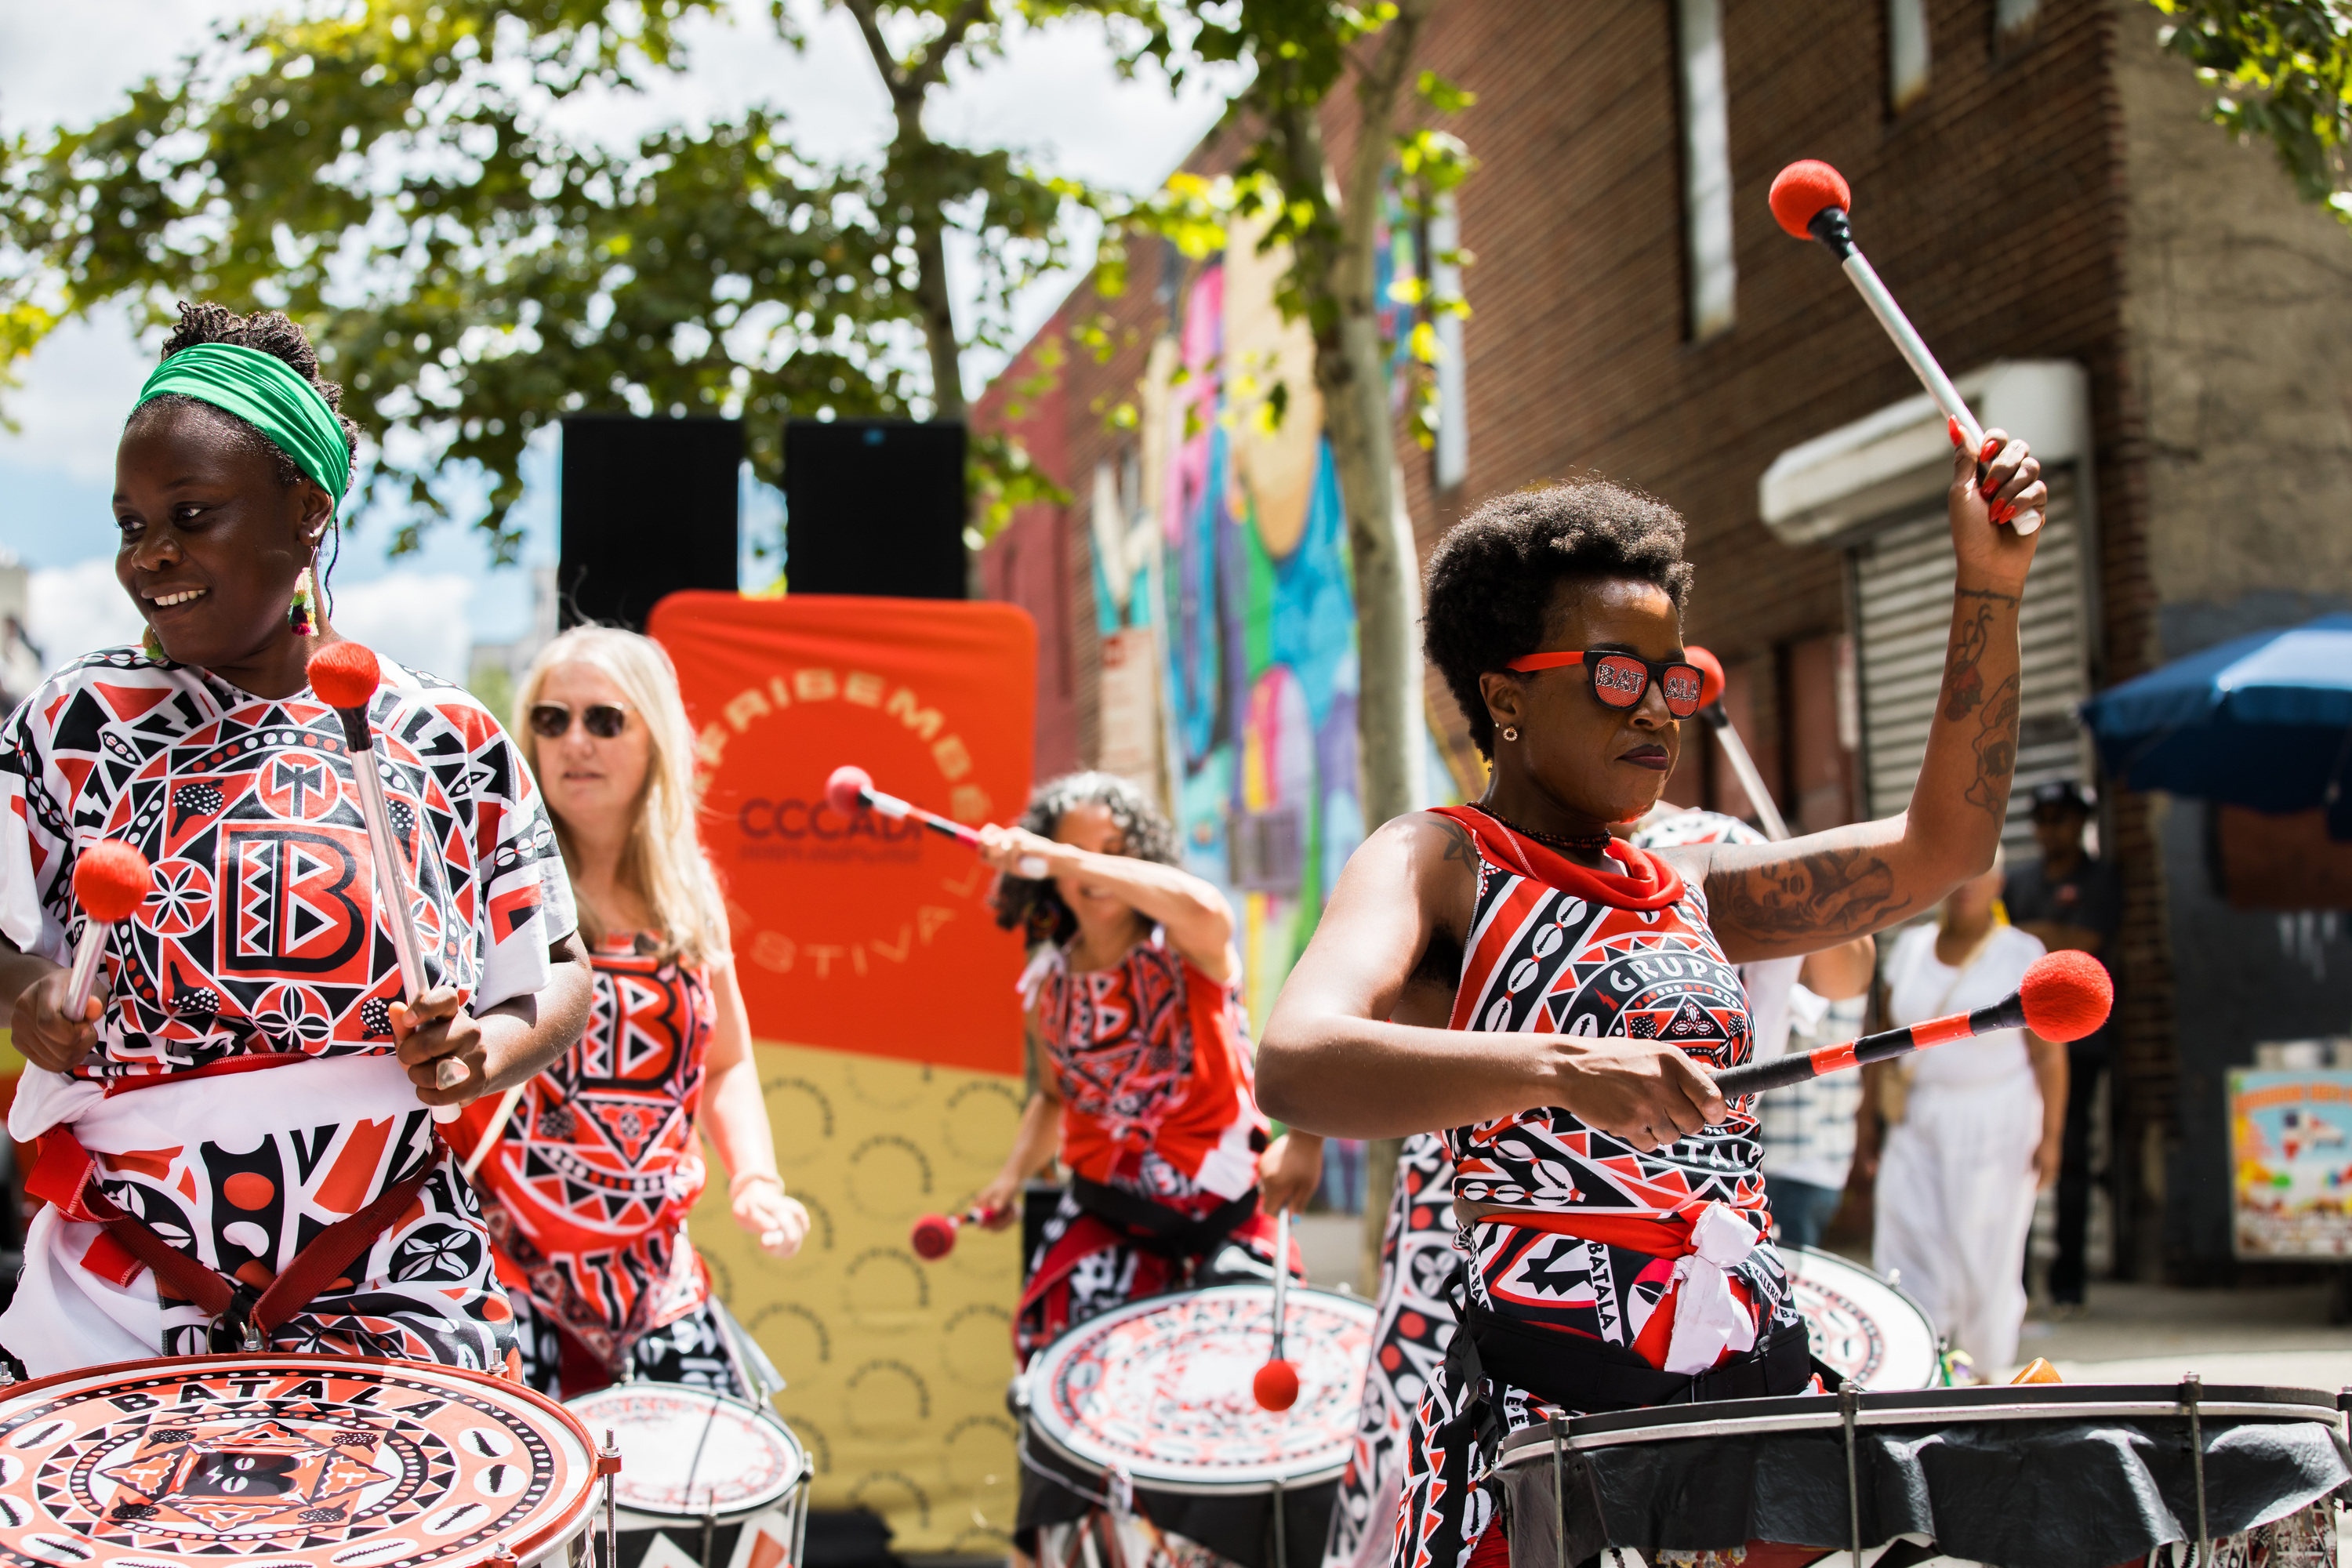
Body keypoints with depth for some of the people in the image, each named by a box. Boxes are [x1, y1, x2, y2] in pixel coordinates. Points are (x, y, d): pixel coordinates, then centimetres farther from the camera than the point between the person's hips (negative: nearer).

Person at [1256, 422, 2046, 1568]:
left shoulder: (1691, 893, 18)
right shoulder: (1434, 864, -1)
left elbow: (1941, 846, 13)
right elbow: (1293, 1064, -20)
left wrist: (1989, 589, 5)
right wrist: (1562, 1069, -34)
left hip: (1766, 1396, 6)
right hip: (1544, 1420, -6)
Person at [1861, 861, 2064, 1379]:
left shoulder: (2022, 954, -4)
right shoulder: (1911, 947, 8)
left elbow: (2048, 1053, -6)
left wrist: (2050, 1136, -12)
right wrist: (1868, 1118, 10)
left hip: (1994, 1127, -3)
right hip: (1916, 1126, 3)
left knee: (1986, 1261, 3)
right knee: (1906, 1255, -6)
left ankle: (1987, 1373, 21)